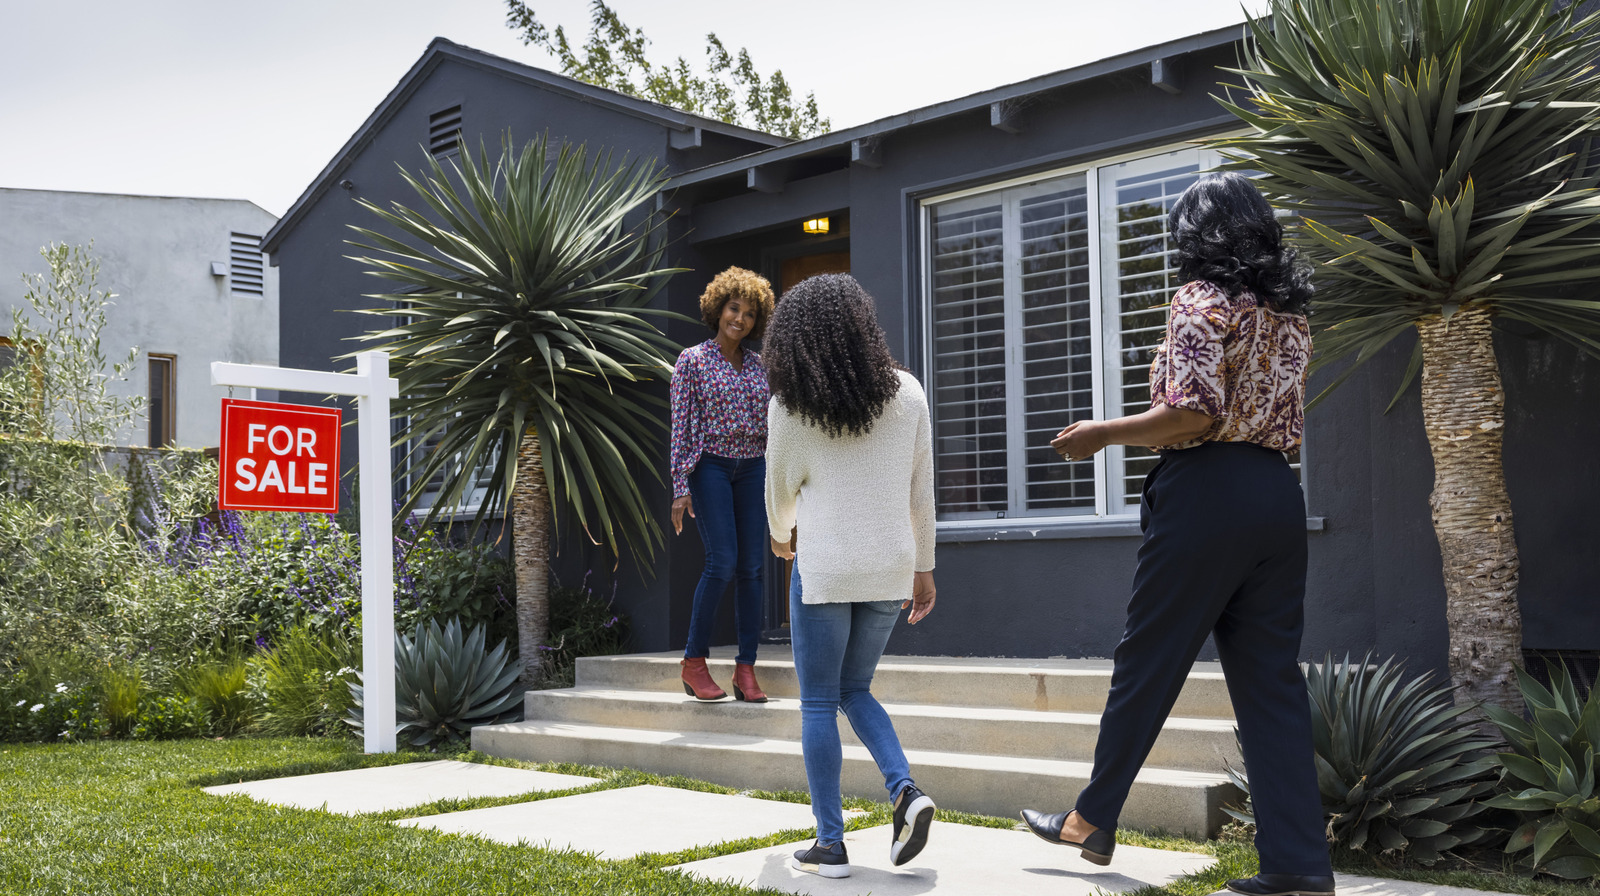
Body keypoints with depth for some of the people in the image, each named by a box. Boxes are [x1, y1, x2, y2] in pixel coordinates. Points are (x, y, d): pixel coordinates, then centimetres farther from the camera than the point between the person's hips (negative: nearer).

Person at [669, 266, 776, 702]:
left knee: (752, 567, -1)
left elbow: (769, 425, 15)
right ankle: (694, 662, -1)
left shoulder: (758, 364, 12)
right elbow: (682, 426, -5)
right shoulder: (692, 360, -1)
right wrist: (680, 487, -10)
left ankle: (746, 670, 3)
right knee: (722, 562, -14)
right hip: (710, 466, -4)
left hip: (753, 469, 5)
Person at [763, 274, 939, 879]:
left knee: (819, 704, 7)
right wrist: (923, 567, 14)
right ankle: (906, 792, -1)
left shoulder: (790, 406, -6)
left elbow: (781, 492, 5)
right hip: (890, 569, 4)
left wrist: (780, 536, 27)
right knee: (854, 690, 20)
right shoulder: (906, 393, 2)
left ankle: (830, 845, 7)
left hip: (825, 569, -4)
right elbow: (922, 492, 5)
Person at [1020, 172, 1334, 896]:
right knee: (1271, 677, 7)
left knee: (1146, 662, 5)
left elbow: (1195, 414, -17)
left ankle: (1093, 821, 18)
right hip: (1277, 493, 7)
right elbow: (1286, 420, 18)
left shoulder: (1200, 298, -7)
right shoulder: (1288, 312, 16)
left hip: (1207, 490, -7)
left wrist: (1103, 433, -7)